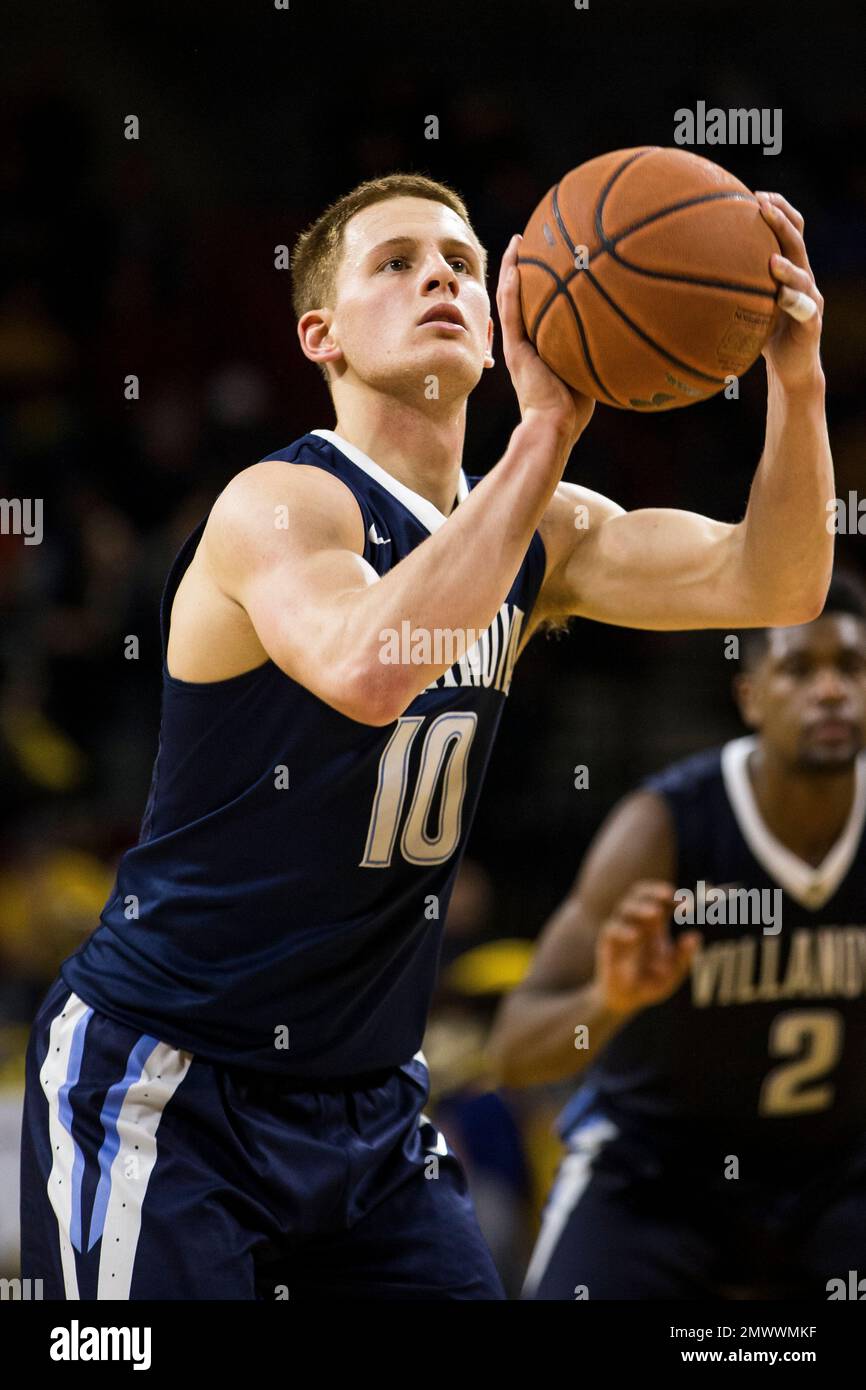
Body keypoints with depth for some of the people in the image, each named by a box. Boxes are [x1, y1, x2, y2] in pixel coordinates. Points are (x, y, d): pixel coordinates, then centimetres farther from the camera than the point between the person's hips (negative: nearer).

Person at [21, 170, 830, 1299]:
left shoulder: (538, 531, 6)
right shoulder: (281, 505, -16)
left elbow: (769, 586, -7)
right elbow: (366, 670, -38)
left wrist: (796, 381, -24)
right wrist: (548, 429, -36)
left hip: (368, 1100, 7)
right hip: (162, 1084, -7)